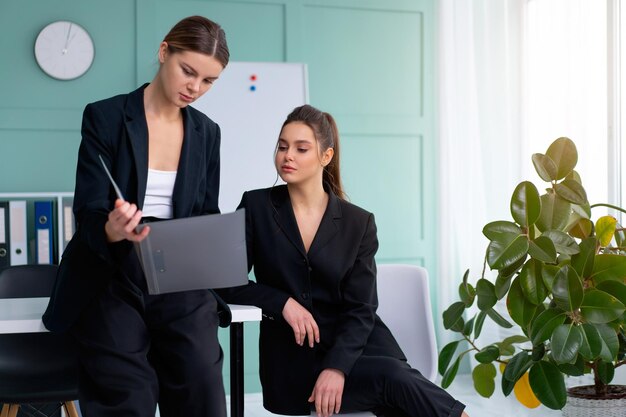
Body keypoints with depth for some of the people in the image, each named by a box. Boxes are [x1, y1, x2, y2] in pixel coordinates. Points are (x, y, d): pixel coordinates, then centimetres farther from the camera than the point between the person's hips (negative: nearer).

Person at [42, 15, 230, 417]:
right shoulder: (104, 117, -6)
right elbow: (88, 212, -10)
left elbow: (207, 215, 11)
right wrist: (111, 230, -33)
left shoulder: (206, 132, 7)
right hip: (115, 284, -3)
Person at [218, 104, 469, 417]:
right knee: (392, 378, -27)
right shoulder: (257, 206, 3)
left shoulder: (358, 223, 3)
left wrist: (336, 367, -19)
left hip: (350, 346, 2)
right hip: (292, 358, -1)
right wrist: (284, 302, -13)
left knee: (395, 376, -31)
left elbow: (361, 310, -3)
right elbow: (228, 283, 3)